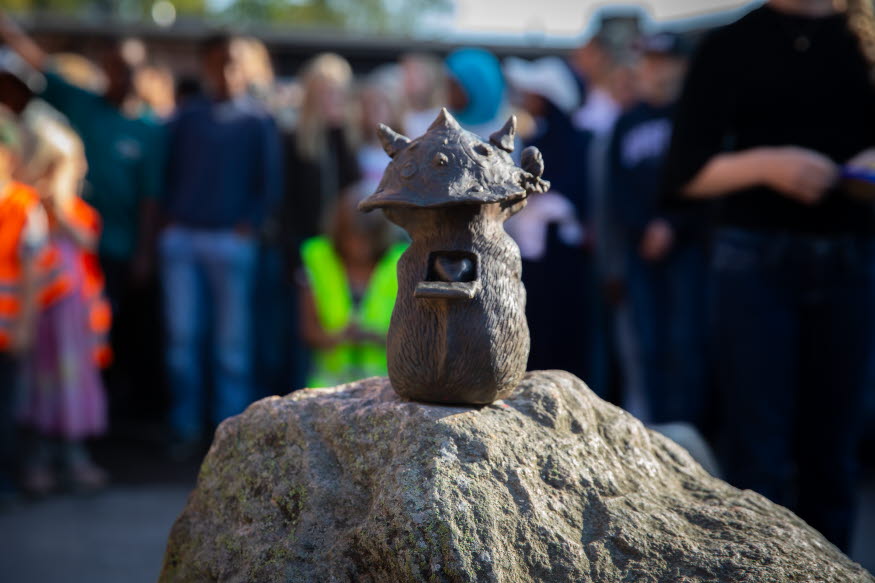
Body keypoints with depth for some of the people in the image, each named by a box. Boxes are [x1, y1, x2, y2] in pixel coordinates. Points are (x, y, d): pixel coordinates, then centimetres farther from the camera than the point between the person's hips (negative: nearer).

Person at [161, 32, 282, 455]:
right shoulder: (185, 118, 12)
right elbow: (169, 170, 14)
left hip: (231, 240, -2)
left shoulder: (256, 121, 5)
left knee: (232, 340, 0)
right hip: (181, 238, 3)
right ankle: (186, 427, 9)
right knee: (181, 336, 2)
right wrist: (171, 216, 1)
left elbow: (269, 181, 2)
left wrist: (249, 224, -8)